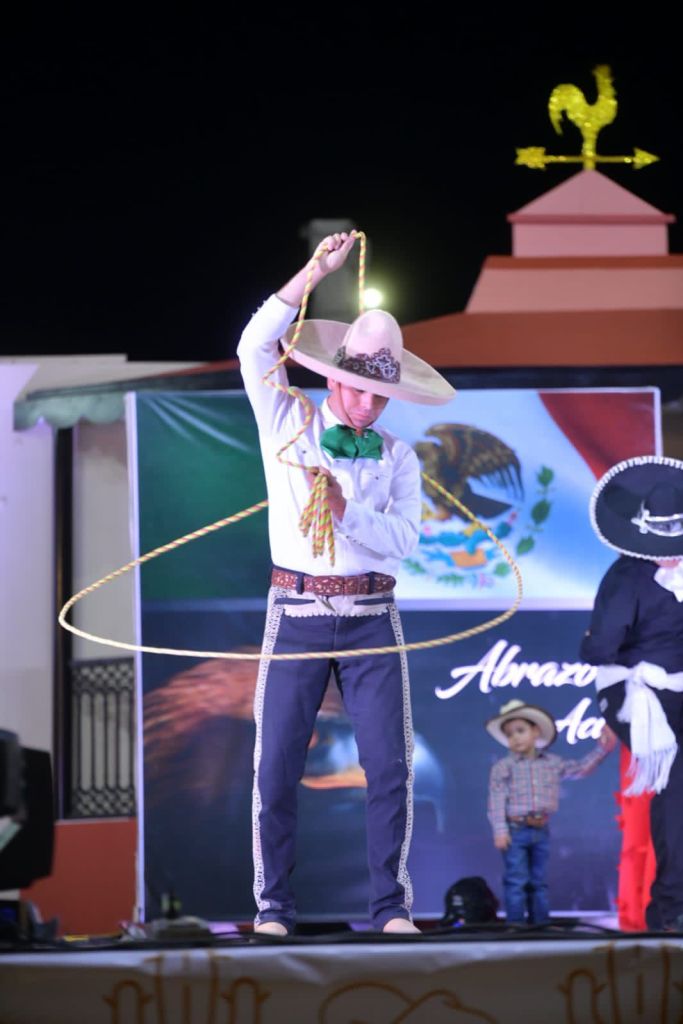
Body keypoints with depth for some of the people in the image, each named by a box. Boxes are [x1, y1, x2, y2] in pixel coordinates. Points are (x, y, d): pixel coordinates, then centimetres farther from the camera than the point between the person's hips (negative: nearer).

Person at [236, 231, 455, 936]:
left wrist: (345, 509, -19)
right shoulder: (289, 429, 7)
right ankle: (273, 906, 5)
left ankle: (391, 905, 2)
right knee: (276, 767, -3)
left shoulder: (397, 458, 10)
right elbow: (255, 348, -6)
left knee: (390, 765, -5)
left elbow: (402, 540, -2)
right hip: (297, 615, -1)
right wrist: (317, 272, -10)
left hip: (371, 619, 1)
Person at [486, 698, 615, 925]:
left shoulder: (552, 763, 8)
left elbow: (580, 768, 17)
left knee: (539, 881, 11)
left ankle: (540, 921, 17)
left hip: (541, 830, 4)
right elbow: (497, 802, -9)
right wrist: (500, 831, -15)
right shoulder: (503, 768, -6)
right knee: (517, 881, -5)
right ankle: (516, 923, -1)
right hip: (516, 830, -4)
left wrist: (601, 749, 9)